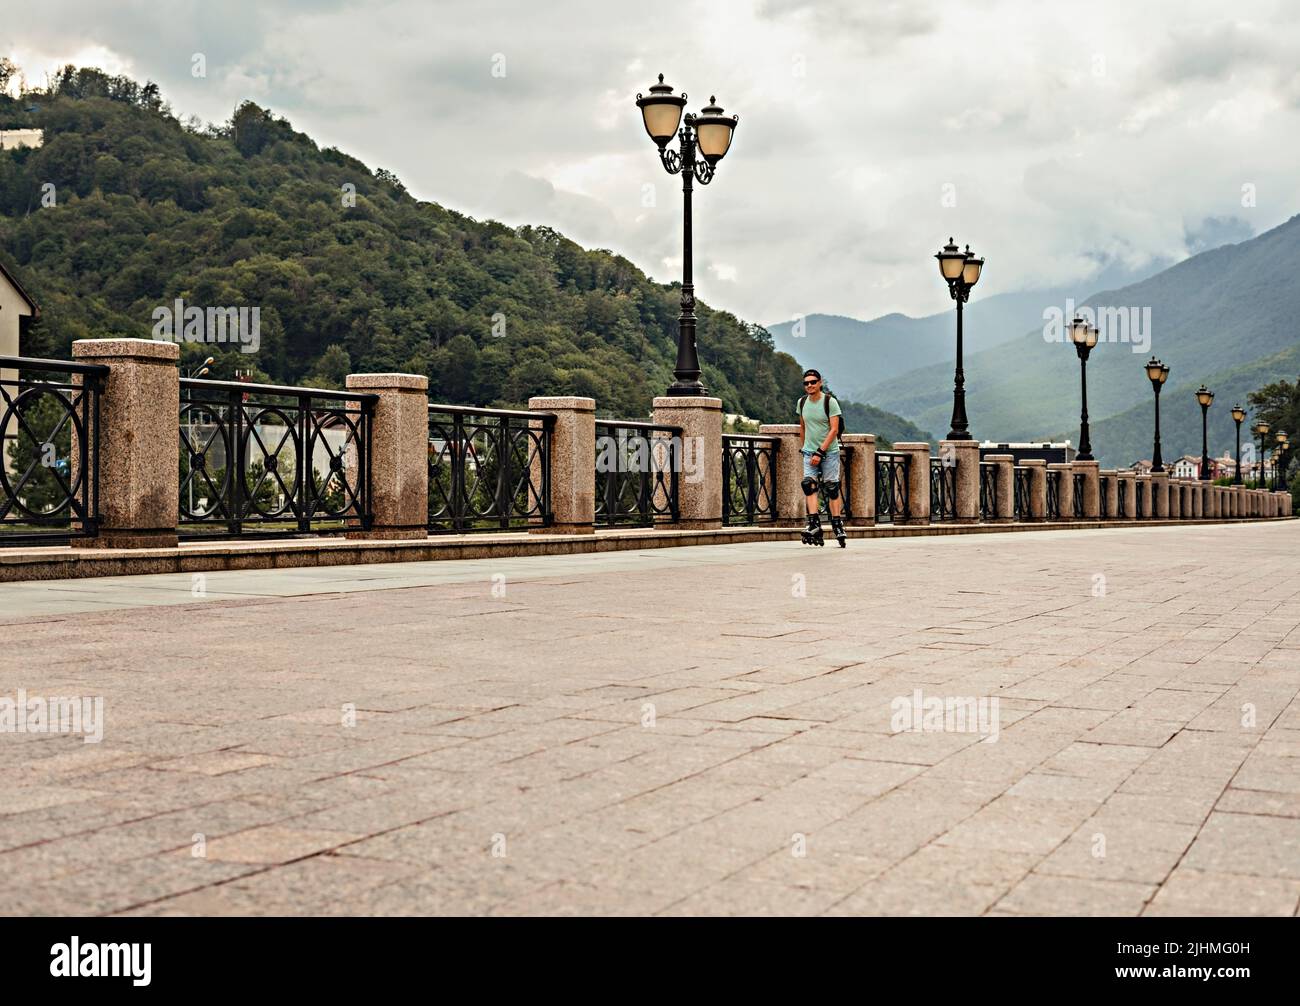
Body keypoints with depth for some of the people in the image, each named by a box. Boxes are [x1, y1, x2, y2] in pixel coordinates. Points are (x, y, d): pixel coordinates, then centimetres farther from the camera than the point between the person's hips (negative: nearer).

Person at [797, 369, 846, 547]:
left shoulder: (830, 401, -9)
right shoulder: (802, 402, 5)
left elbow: (834, 430, -14)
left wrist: (820, 452, -19)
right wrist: (803, 447, 20)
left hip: (829, 451, -3)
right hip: (809, 452, 3)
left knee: (832, 488, -2)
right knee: (809, 484, -14)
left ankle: (838, 526, 5)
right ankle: (814, 523, -19)